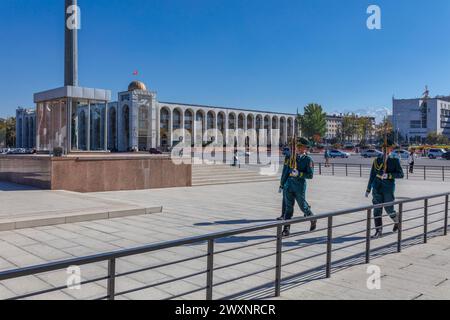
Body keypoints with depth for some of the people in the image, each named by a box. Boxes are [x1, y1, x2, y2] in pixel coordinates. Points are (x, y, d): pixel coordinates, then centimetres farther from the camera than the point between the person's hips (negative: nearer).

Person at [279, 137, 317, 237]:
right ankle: (286, 229, 3)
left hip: (300, 185, -4)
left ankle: (313, 219, 37)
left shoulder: (308, 160, -6)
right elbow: (287, 169, 17)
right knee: (288, 207, 1)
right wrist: (283, 183, 17)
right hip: (289, 184, 4)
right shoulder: (293, 157, 8)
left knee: (303, 206, 9)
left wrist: (298, 174, -24)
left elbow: (310, 175, -12)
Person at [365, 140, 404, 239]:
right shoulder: (377, 160, 7)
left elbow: (401, 174, -5)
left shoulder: (394, 160, 0)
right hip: (377, 187, 3)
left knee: (389, 208, 3)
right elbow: (372, 175, 11)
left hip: (388, 188, -3)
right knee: (377, 209, -1)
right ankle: (379, 231, 5)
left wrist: (388, 175, -20)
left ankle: (396, 222, 35)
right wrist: (368, 189, 12)